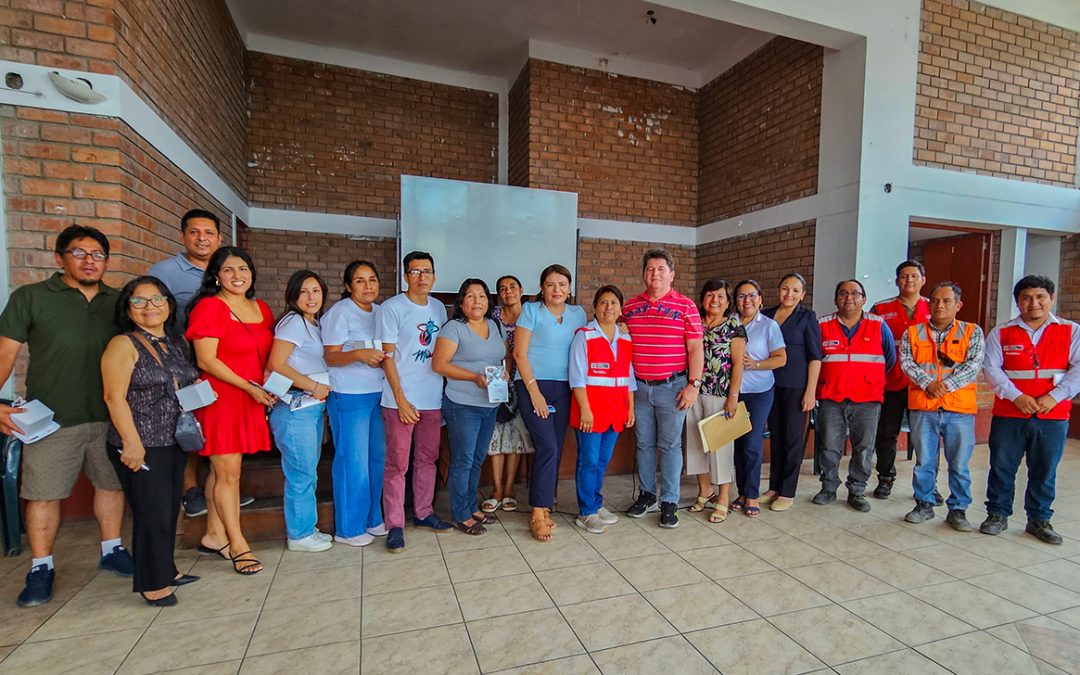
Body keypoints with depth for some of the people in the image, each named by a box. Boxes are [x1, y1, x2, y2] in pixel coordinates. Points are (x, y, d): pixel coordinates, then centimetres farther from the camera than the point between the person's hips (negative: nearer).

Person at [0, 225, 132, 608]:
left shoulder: (118, 301, 9)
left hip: (110, 416, 3)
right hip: (52, 418, -2)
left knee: (112, 483, 12)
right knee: (43, 493, 5)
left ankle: (111, 551, 28)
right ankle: (41, 568, 21)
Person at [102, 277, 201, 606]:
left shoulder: (178, 342, 10)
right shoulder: (123, 345, -9)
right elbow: (115, 397, -14)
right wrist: (132, 443, -18)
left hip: (175, 442, 6)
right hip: (143, 445, -6)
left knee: (170, 509, 16)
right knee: (153, 513, 0)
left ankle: (166, 568, 32)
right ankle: (153, 583, 15)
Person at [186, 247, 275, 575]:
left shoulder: (261, 309, 11)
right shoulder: (210, 307, -9)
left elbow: (267, 352, 19)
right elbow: (206, 361, -14)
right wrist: (250, 387, -15)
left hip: (251, 400, 6)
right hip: (220, 398, -6)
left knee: (224, 470, 14)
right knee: (228, 473, 0)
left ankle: (214, 536, 26)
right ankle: (238, 545, 11)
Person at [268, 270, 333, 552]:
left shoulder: (314, 324, 15)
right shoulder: (294, 322, -11)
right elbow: (276, 364, -18)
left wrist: (321, 389, 4)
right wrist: (314, 386, -15)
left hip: (313, 406, 9)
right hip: (295, 408, -9)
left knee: (308, 472, 16)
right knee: (301, 473, 0)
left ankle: (307, 529, 28)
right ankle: (300, 534, 14)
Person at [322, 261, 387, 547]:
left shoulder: (380, 311, 13)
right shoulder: (339, 312, -7)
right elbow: (329, 357, -11)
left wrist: (385, 359, -1)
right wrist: (359, 354, -28)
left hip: (378, 393, 7)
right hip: (349, 395, -7)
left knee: (378, 457, 12)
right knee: (353, 461, -2)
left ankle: (372, 519, 27)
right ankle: (348, 529, 14)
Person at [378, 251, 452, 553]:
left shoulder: (438, 308, 11)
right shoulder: (392, 307, -6)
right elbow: (387, 355, -8)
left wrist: (444, 391, 10)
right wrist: (401, 399, -13)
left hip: (433, 399, 6)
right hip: (401, 400, -5)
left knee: (427, 459, 14)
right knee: (397, 463, 1)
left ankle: (423, 512, 28)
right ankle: (395, 525, 12)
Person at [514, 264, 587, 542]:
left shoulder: (578, 314, 11)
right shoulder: (531, 310, -2)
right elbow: (519, 353, -6)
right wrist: (534, 390, -12)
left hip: (563, 388, 5)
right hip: (533, 385, -4)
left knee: (555, 450, 6)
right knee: (547, 447, -14)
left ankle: (544, 506, 20)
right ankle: (538, 514, -4)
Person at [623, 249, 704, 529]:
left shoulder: (686, 306, -2)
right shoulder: (630, 306, 8)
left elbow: (695, 349, -4)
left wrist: (693, 385, -11)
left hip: (672, 387, -3)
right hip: (639, 387, 3)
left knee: (670, 445, 4)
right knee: (644, 444, 12)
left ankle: (669, 502, 16)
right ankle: (647, 495, 27)